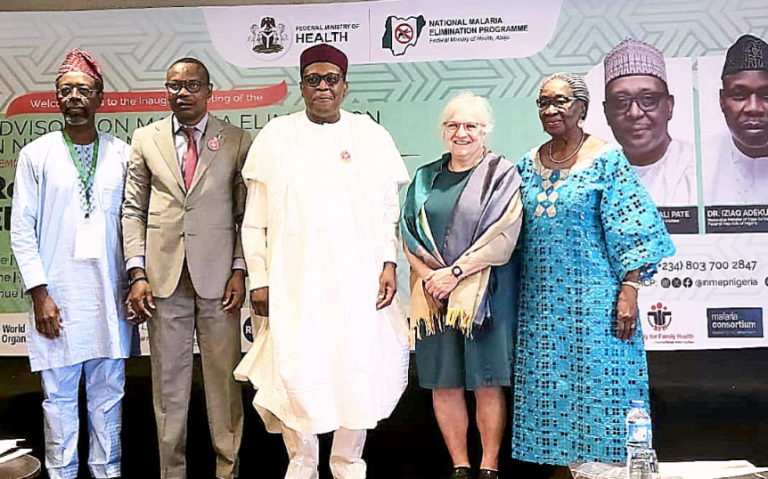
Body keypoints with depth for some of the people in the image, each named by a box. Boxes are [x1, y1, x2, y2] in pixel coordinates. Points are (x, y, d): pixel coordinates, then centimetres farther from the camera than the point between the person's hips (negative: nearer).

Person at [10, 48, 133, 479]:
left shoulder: (122, 154, 6)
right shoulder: (36, 154, 2)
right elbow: (22, 231, 0)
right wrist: (40, 294, -7)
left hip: (110, 295, 2)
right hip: (58, 296, -1)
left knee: (108, 393, 10)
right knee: (59, 396, 6)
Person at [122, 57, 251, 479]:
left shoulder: (237, 141, 5)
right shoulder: (145, 140, 10)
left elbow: (247, 214, 4)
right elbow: (133, 211, 9)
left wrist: (240, 271, -4)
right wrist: (137, 273, 0)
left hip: (218, 279, -1)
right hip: (164, 281, 2)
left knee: (224, 381, 4)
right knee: (168, 384, 8)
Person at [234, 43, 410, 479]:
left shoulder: (372, 136, 8)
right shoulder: (276, 136, 5)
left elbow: (389, 210, 8)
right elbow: (255, 219, 6)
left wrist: (389, 264, -3)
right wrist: (259, 278, 1)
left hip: (358, 281, 1)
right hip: (293, 280, 0)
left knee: (359, 371, 3)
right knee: (295, 373, -2)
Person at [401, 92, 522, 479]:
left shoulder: (502, 175, 1)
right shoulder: (426, 178, 13)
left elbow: (502, 238, -9)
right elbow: (409, 233, 9)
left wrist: (455, 273, -14)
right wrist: (429, 277, -7)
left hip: (484, 291, -3)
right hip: (432, 294, 4)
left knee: (487, 383, -1)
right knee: (443, 384, 5)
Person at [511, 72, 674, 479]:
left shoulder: (606, 159, -4)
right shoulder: (528, 164, 11)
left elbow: (630, 231, -8)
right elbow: (515, 234, 16)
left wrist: (630, 289, -15)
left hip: (593, 297, -5)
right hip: (540, 300, 5)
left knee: (598, 384, -2)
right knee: (549, 392, 9)